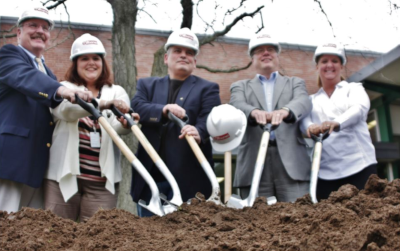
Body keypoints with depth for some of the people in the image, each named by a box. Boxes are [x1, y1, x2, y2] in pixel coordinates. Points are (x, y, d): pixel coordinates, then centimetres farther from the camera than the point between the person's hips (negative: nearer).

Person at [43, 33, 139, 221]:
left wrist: (125, 124, -32)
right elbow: (65, 111, -18)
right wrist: (103, 103, -34)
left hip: (102, 179, 1)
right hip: (65, 174, -1)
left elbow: (118, 127, -7)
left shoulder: (117, 92, 12)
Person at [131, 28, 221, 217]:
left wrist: (199, 132, -32)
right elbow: (136, 106, -3)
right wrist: (163, 110, -22)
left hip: (188, 179, -2)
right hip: (150, 175, 3)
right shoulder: (147, 85, 17)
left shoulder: (207, 89, 8)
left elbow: (209, 119, -9)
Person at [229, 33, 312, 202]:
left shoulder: (295, 83, 22)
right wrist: (254, 112, -27)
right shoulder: (240, 86, 21)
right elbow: (237, 105, -2)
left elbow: (304, 102, -1)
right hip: (254, 164, 0)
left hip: (291, 162, 0)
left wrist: (285, 111, -26)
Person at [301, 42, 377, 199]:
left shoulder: (354, 89, 13)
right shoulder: (312, 100, 19)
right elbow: (304, 118, -1)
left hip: (359, 166, -2)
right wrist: (310, 126, -27)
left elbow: (359, 108, -9)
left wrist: (337, 123, -31)